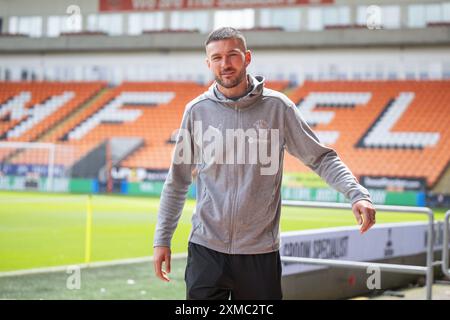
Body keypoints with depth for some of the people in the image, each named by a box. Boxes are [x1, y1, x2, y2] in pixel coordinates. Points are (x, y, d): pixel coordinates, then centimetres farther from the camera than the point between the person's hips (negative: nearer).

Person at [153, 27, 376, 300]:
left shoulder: (277, 106, -1)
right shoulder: (197, 110, 2)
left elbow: (321, 157, 0)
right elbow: (178, 180, 9)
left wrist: (357, 195, -16)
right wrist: (162, 239, 7)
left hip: (261, 252, 0)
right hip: (206, 249, 1)